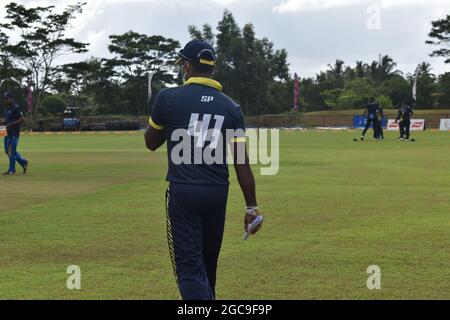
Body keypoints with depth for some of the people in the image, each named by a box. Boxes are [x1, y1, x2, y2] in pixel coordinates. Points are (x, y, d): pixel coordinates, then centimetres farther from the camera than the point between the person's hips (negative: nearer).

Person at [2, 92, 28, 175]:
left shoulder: (15, 108, -14)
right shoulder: (7, 108, 14)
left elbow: (22, 119, -18)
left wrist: (11, 124, -21)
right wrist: (4, 122, 6)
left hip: (14, 133, -10)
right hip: (8, 132, 10)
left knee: (11, 151, -5)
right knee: (7, 150, 12)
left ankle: (11, 170, 3)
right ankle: (23, 162, 23)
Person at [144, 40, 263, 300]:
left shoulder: (168, 98, -4)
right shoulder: (231, 107, 4)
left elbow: (151, 143, 10)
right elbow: (242, 163, 1)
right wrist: (252, 206, 6)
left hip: (183, 192, -4)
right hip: (218, 193, 4)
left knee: (189, 267, -4)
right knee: (208, 264, 19)